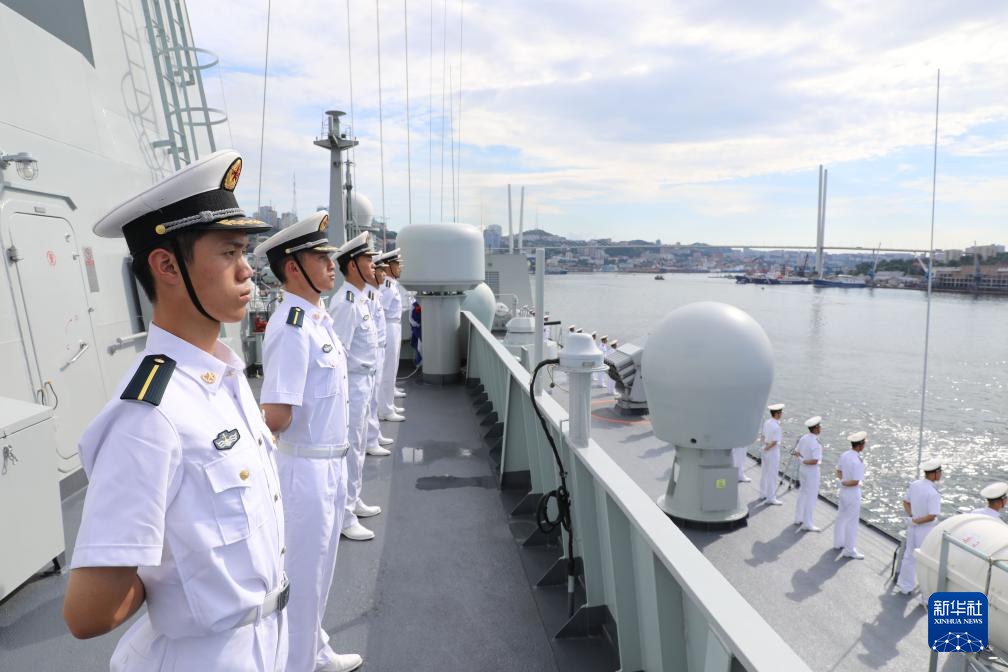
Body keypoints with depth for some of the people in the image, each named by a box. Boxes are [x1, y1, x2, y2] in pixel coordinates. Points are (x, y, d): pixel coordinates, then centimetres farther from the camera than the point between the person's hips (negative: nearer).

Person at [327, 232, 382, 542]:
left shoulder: (359, 297, 9)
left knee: (358, 445, 20)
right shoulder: (346, 302, -21)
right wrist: (342, 393, -18)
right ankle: (344, 517, 12)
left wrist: (369, 379, 16)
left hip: (364, 380, 10)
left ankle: (353, 501, 36)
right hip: (352, 383, -10)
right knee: (350, 448, 0)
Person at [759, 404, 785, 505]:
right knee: (772, 476, 0)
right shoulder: (776, 427, -24)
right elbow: (774, 442, -23)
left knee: (764, 473, 19)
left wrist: (762, 447, 12)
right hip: (773, 452, -9)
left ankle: (763, 494, 32)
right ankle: (770, 498, 6)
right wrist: (765, 449, -10)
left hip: (766, 450, 9)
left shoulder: (767, 423, 1)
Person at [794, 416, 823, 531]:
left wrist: (802, 459, 1)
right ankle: (807, 524, 5)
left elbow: (796, 452, 12)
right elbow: (815, 461, -28)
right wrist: (804, 462, -13)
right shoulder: (816, 443, -25)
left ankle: (798, 518, 29)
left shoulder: (803, 438, 1)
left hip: (802, 469, 8)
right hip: (812, 471, -8)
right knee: (811, 497, 0)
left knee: (803, 493, 20)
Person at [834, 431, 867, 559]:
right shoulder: (857, 461, -27)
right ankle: (849, 550, 11)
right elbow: (855, 482, -26)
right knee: (852, 521, 2)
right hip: (853, 493, -8)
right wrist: (842, 483, -11)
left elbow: (838, 471, 11)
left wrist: (840, 481, 0)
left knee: (841, 517, 20)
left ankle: (838, 543, 35)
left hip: (843, 491, 8)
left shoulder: (844, 455, 0)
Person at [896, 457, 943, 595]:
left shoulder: (914, 485, -2)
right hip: (926, 530, -7)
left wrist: (912, 516, 2)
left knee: (909, 556, 20)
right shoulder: (933, 493, -25)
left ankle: (905, 586, 34)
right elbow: (931, 516, -27)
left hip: (912, 528, 7)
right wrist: (916, 521, -13)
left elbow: (906, 502, 10)